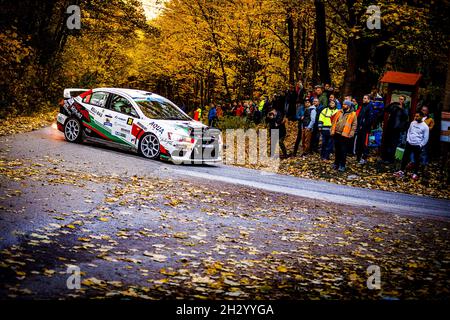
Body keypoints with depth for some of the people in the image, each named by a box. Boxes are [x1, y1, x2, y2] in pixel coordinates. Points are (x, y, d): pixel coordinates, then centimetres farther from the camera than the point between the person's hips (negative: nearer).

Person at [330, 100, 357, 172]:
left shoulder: (352, 114, -1)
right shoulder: (339, 112, 12)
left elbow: (354, 125, -3)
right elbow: (334, 121, 15)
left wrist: (351, 134, -10)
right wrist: (332, 130, 6)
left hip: (345, 135, -5)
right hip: (336, 134, 5)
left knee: (343, 151, -3)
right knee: (337, 150, 13)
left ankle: (342, 165, 3)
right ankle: (336, 163, 24)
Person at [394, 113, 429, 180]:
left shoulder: (425, 127, -12)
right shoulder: (413, 123, 3)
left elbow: (426, 138, -8)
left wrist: (420, 146, -9)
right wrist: (407, 139, 8)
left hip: (417, 146, -5)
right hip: (409, 143, 5)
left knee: (416, 160, 7)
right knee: (405, 157, 7)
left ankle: (415, 173, 18)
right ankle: (401, 171, 16)